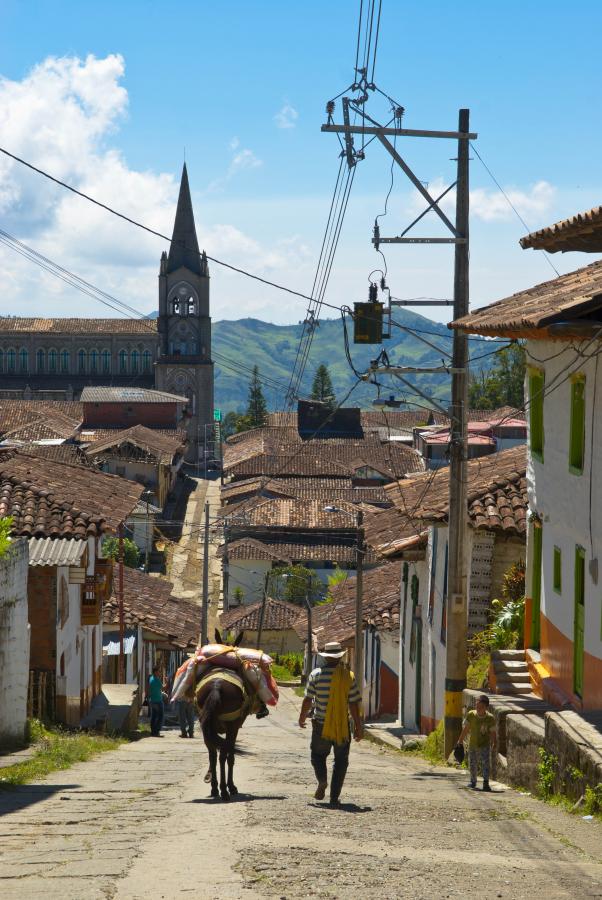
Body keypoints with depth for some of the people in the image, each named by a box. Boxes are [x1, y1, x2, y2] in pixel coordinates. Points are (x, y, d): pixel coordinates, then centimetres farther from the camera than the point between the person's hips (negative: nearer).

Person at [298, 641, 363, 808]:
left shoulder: (316, 674, -5)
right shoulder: (348, 676, -4)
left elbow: (308, 700, -2)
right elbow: (354, 704, -4)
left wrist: (302, 717, 15)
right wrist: (358, 727, 4)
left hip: (321, 725, 0)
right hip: (343, 726, 0)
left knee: (318, 755, 19)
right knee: (341, 760, 12)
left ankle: (322, 779, -9)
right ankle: (334, 796, 6)